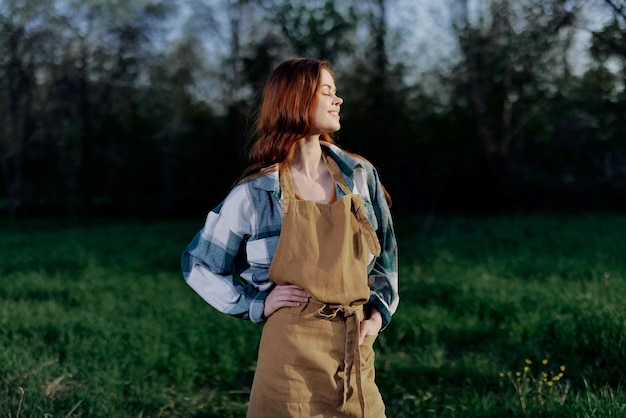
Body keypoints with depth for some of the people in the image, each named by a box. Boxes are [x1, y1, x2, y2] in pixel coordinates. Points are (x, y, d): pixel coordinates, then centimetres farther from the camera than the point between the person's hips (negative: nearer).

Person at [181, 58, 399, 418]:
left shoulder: (360, 175, 5)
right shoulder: (255, 193, -6)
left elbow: (386, 253, 16)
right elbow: (198, 265, 3)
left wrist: (379, 311, 3)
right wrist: (257, 304, -6)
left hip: (355, 350, 4)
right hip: (292, 351, -3)